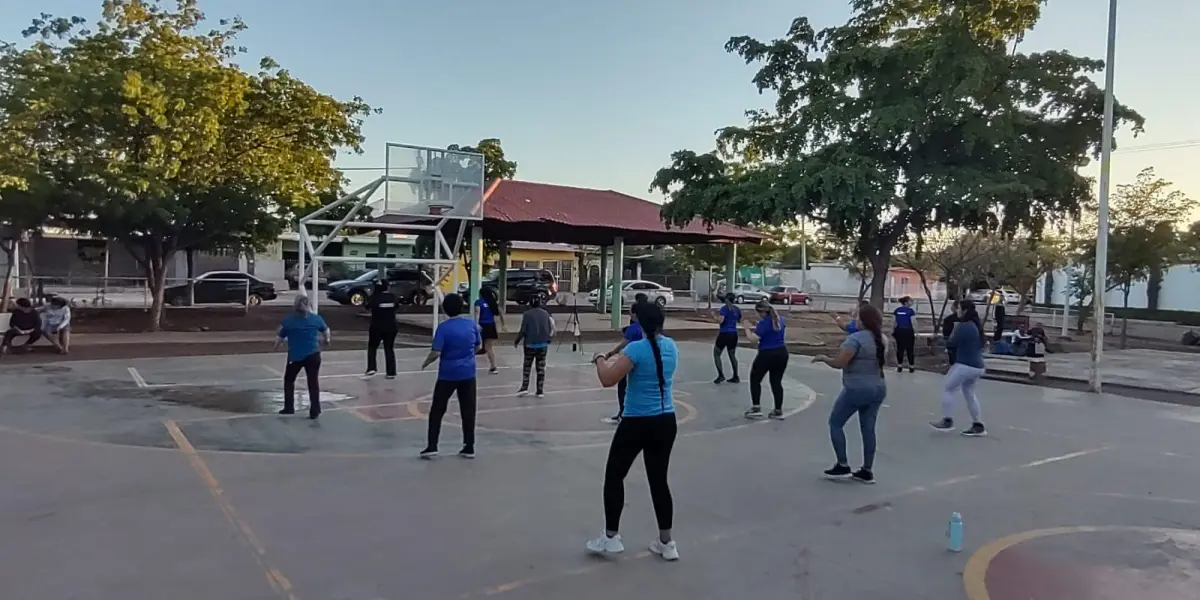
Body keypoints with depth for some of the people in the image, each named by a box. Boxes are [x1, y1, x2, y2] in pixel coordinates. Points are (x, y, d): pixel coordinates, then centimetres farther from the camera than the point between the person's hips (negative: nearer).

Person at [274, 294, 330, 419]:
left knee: (289, 380, 21)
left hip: (295, 356, -1)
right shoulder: (316, 318, 1)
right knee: (313, 382, 6)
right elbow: (326, 331, 18)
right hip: (313, 355, 1)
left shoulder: (288, 320, -4)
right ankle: (314, 411, 4)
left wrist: (277, 345, 26)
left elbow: (280, 339, 3)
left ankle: (289, 407, 24)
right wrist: (326, 340, 40)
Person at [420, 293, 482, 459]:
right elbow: (479, 346, 9)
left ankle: (432, 446, 9)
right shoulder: (471, 323, -1)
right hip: (468, 373, 4)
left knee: (437, 410, 9)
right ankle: (469, 447, 12)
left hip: (448, 375, -3)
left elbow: (436, 353, -17)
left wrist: (425, 363, 1)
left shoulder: (443, 327, -14)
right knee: (468, 410, 8)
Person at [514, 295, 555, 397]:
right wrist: (548, 340, 23)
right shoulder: (545, 314, 2)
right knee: (541, 367, 7)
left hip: (530, 344, -3)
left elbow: (523, 331, -11)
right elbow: (550, 329, 6)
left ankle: (524, 387, 6)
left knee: (527, 366, 11)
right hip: (543, 344, 3)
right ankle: (540, 391, 8)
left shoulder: (527, 314, -9)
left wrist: (516, 341, 2)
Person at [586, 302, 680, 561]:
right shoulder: (671, 347, 4)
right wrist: (616, 359, 22)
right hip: (666, 422, 6)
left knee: (614, 475, 11)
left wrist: (601, 360, -4)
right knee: (659, 480, 14)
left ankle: (611, 537, 15)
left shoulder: (636, 349, -17)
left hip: (637, 423, -6)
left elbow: (607, 379, -22)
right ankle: (666, 542, 20)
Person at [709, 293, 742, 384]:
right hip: (734, 334, 6)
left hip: (724, 334, -6)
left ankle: (721, 375, -3)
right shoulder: (737, 309, 8)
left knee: (716, 354, 7)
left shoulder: (724, 308, -11)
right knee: (732, 355, 17)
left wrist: (714, 316, -6)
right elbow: (740, 321, 20)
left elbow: (720, 320, -23)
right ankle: (735, 377, 16)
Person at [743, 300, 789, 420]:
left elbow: (753, 339, -23)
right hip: (782, 353, 7)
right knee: (776, 382, 13)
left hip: (767, 355, -7)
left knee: (755, 379, 9)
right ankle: (778, 411, 14)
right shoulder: (780, 320, 7)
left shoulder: (763, 323, -17)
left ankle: (756, 408, 5)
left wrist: (747, 329, -8)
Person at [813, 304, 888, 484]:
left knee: (835, 423, 7)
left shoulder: (856, 338, -18)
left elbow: (839, 363, -24)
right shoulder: (882, 339, 8)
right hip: (878, 389, 8)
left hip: (857, 390, -8)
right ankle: (867, 471, 15)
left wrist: (823, 358, -8)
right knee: (868, 429, 11)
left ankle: (843, 466, 7)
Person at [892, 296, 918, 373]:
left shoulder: (897, 310, 4)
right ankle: (911, 367, 10)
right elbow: (913, 323, -12)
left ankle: (899, 367, 10)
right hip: (908, 331, -4)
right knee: (910, 349, 5)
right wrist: (916, 332, -7)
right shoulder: (911, 310, -10)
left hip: (899, 331, 4)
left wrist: (893, 331, 12)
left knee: (900, 349, 9)